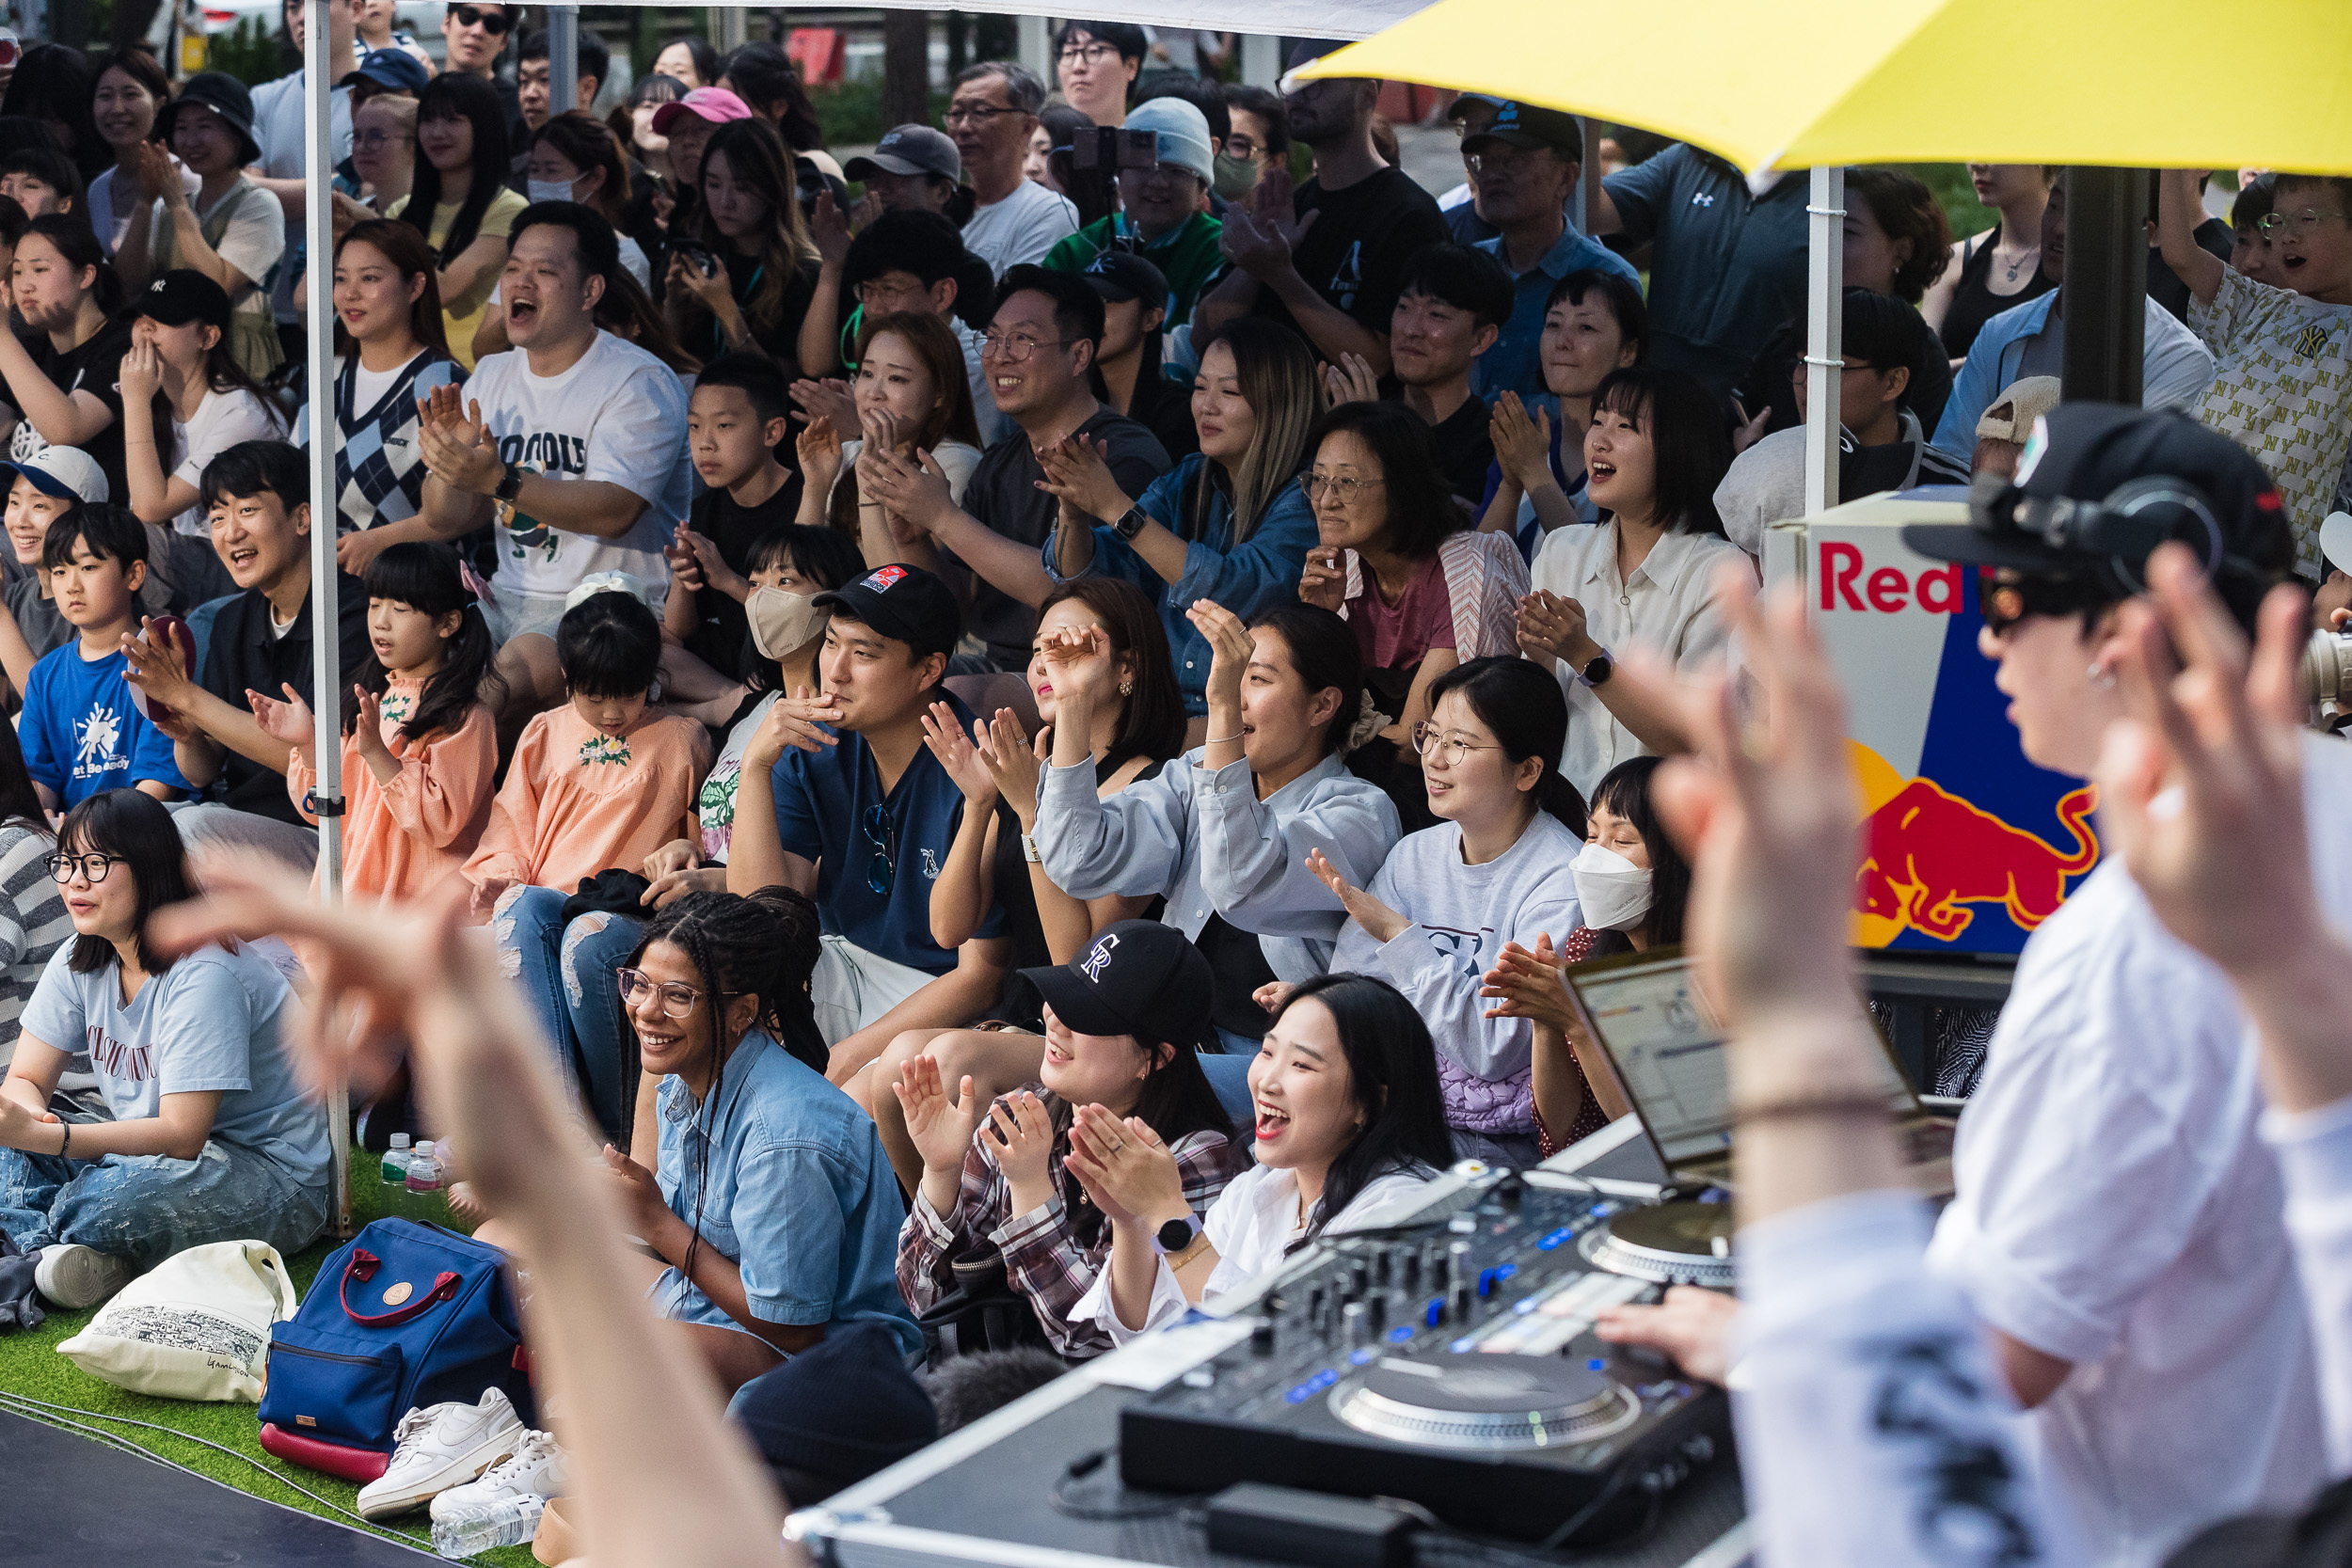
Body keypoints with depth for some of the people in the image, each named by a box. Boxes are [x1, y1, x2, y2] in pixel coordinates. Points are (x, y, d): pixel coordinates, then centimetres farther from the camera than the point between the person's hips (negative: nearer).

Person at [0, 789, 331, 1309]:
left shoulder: (204, 975, -23)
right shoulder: (79, 962, 3)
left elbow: (181, 1135, -27)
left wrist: (42, 1136, -36)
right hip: (147, 1149, 8)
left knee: (100, 1203, -36)